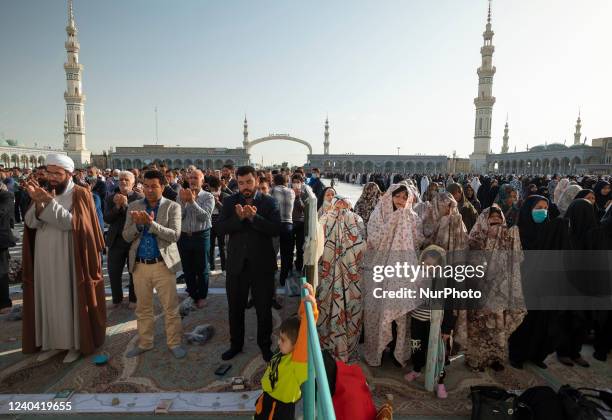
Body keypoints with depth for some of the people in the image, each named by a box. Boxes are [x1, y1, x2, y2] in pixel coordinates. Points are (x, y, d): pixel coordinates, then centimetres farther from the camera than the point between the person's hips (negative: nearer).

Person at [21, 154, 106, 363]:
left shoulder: (80, 194, -7)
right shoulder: (45, 192, 8)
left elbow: (71, 222, -18)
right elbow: (31, 223, -2)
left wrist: (50, 202, -24)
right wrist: (38, 202, -19)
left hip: (69, 261, -5)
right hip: (45, 261, 5)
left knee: (71, 300, 4)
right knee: (49, 300, 13)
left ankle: (75, 343, 17)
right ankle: (53, 342, 27)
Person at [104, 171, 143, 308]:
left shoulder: (139, 198, -4)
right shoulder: (111, 198, 6)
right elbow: (106, 218, -5)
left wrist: (126, 204, -24)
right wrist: (117, 206, -18)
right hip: (116, 240, 3)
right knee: (113, 272, 9)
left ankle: (133, 299, 27)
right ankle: (117, 299, 30)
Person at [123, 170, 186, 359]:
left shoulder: (173, 207, -3)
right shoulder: (133, 206, 7)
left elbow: (175, 235, -14)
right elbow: (127, 236, 4)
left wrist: (151, 223, -24)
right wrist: (137, 224, -16)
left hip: (163, 264, -3)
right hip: (139, 265, 4)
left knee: (171, 308, 4)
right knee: (143, 308, 16)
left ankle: (174, 343, 19)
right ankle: (144, 343, 32)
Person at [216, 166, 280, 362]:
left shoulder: (269, 202, -4)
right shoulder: (230, 202, 2)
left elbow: (276, 229, -16)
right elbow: (220, 228, -9)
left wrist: (254, 216, -26)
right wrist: (239, 218, -24)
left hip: (262, 263, -2)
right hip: (236, 263, 2)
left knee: (264, 308, 12)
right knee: (235, 307, 17)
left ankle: (265, 345, 34)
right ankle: (236, 344, 38)